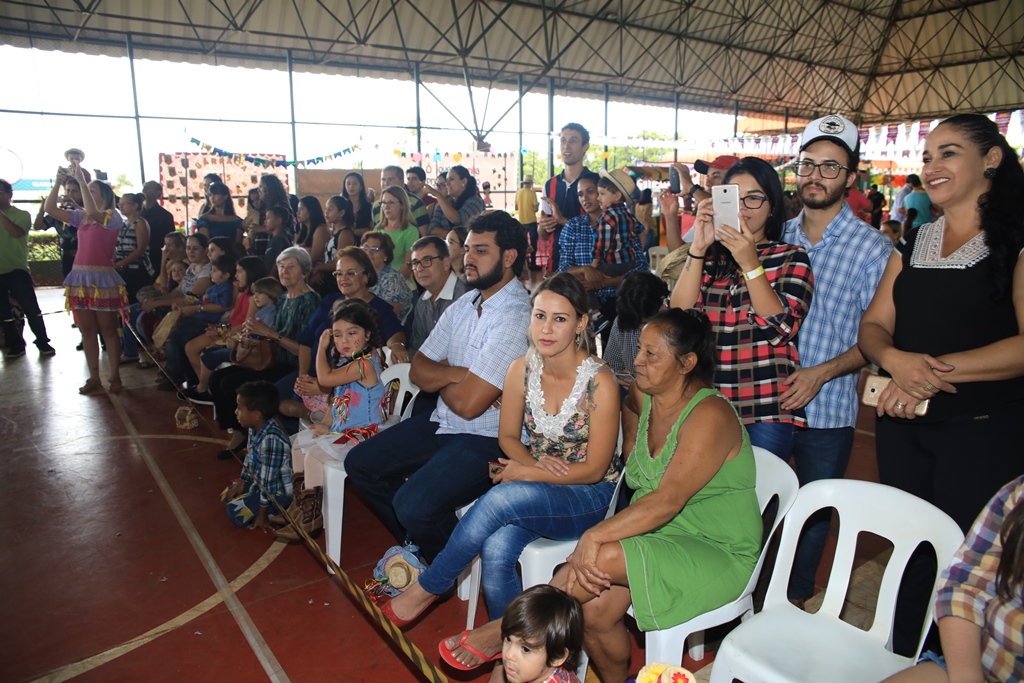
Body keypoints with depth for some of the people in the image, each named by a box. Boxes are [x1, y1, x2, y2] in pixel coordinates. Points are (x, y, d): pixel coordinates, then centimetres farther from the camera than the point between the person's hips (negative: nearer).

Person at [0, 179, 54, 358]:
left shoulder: (22, 214, -1)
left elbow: (17, 232, -21)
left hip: (16, 270, -4)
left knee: (31, 309, -3)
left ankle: (43, 343, 8)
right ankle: (15, 345, 20)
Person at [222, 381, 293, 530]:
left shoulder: (271, 440, -36)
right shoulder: (254, 429, -7)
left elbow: (269, 482, -29)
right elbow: (250, 458, 12)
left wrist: (262, 515, -21)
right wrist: (241, 482, 10)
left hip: (278, 492, -9)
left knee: (236, 513, -14)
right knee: (227, 496, 14)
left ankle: (277, 514, 0)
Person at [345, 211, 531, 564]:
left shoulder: (516, 317, -23)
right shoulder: (464, 305, 7)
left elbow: (467, 403, -25)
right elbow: (418, 369, 6)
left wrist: (439, 378, -3)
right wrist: (456, 373, -14)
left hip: (488, 438, -9)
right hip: (442, 423, 9)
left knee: (414, 505, -25)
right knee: (360, 463, 11)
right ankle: (417, 544, 26)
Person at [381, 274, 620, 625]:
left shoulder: (599, 381, -18)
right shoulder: (522, 368, -4)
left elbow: (594, 469, -13)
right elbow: (508, 437, 8)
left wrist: (525, 473, -14)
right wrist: (536, 464, -13)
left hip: (589, 497, -4)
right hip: (534, 491, 4)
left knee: (500, 499, -31)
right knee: (496, 551, -28)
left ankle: (426, 588, -9)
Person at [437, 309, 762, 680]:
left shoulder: (709, 416, -21)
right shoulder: (643, 396, 1)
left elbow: (668, 500, -29)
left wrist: (596, 536, -33)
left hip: (718, 553, -6)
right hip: (659, 536, 6)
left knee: (602, 557, -30)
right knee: (595, 610, -20)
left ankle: (506, 631, -13)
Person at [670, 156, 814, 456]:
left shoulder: (791, 257, 3)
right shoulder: (709, 256, 10)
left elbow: (781, 329, -12)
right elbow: (681, 315, -5)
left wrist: (750, 263, -19)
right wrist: (698, 248, -11)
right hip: (707, 405, 3)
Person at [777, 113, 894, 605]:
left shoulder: (873, 248, -7)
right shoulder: (778, 238, 4)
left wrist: (822, 372, -19)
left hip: (827, 409, -3)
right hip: (766, 401, 3)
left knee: (814, 513, 14)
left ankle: (795, 598, 37)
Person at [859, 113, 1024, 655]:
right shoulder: (913, 242, 12)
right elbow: (873, 326, 6)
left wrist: (937, 369, -22)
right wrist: (896, 360, -15)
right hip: (902, 425, 5)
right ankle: (902, 660, 31)